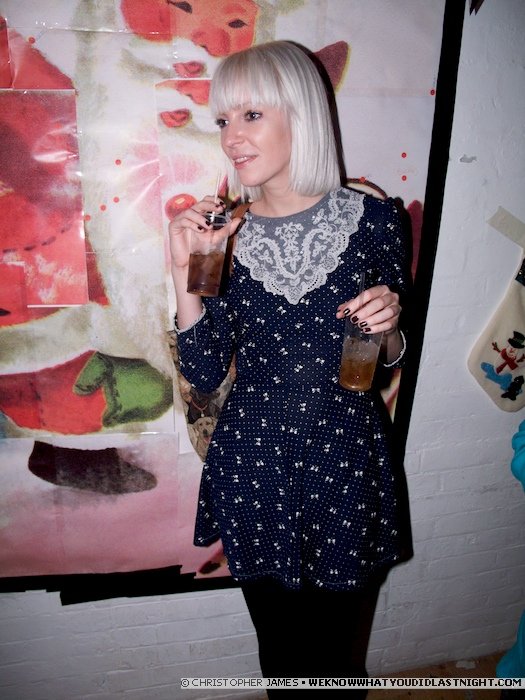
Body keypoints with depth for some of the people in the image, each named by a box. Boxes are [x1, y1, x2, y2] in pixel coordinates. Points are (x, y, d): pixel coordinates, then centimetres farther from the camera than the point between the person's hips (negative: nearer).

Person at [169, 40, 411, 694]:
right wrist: (184, 272, -15)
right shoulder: (223, 233, -3)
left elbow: (390, 360, 5)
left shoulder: (371, 218, -5)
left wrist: (387, 329, -16)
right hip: (253, 468, 1)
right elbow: (205, 373, -6)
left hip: (347, 461, 0)